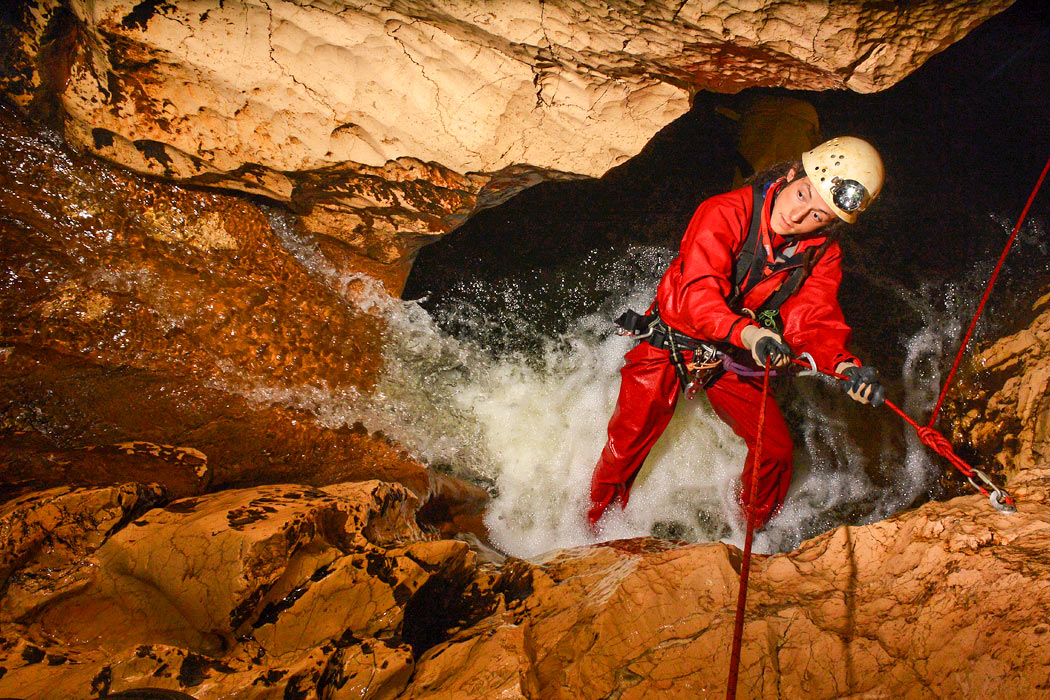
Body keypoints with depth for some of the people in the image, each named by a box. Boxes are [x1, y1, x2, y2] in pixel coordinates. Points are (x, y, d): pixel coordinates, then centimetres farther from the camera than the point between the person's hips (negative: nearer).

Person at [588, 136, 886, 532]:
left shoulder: (822, 254, -11)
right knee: (627, 447, 1)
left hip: (733, 363, 4)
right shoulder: (725, 214, -28)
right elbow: (697, 293, -39)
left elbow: (812, 321, -18)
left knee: (776, 449, 3)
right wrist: (748, 333, -57)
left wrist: (846, 366, -39)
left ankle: (752, 533, 33)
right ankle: (595, 529, 29)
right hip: (670, 346, -4)